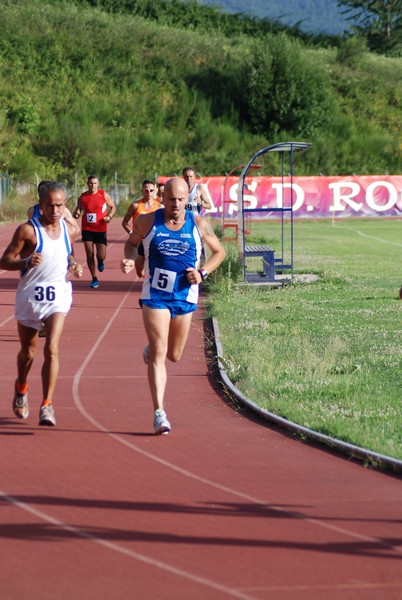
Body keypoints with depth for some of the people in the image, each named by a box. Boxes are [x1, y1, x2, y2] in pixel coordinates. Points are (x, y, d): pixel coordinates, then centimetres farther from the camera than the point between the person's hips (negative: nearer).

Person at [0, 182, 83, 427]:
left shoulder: (70, 231, 2)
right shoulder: (27, 230, -11)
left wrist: (75, 267, 1)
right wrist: (26, 263, -29)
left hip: (58, 295, 1)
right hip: (29, 296, -1)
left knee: (52, 349, -17)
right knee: (27, 352, 15)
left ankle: (47, 405, -14)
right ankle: (21, 388, 45)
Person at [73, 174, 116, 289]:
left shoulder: (104, 195, -2)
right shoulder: (82, 197, 1)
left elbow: (113, 207, 8)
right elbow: (77, 212, 9)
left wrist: (109, 216, -11)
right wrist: (76, 214, -15)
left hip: (101, 229, -1)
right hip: (87, 229, 1)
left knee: (101, 256, -4)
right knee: (90, 255, -3)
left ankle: (100, 262, 35)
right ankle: (94, 279, 9)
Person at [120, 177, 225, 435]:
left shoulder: (199, 225, -3)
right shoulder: (148, 222, -4)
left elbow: (219, 252, 10)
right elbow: (132, 242, 14)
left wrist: (203, 272, -7)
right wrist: (130, 259, -8)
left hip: (185, 296, 2)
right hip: (155, 295, -2)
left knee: (174, 355, 15)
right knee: (158, 354, -12)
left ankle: (152, 349, 52)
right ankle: (159, 413, -13)